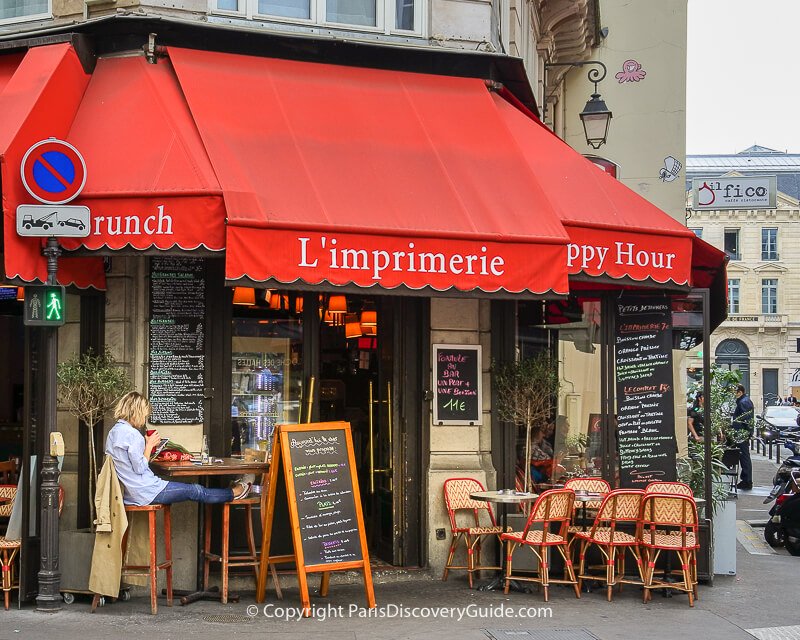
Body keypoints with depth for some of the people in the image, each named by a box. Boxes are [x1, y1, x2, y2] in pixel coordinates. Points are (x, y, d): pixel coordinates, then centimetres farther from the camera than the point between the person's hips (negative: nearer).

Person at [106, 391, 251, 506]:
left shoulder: (114, 432, 10)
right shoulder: (131, 434, -21)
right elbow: (140, 468, -20)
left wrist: (145, 443, 12)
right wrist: (149, 445, -10)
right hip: (144, 492, -10)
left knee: (192, 489, 20)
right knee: (195, 491, 8)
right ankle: (233, 494, 26)